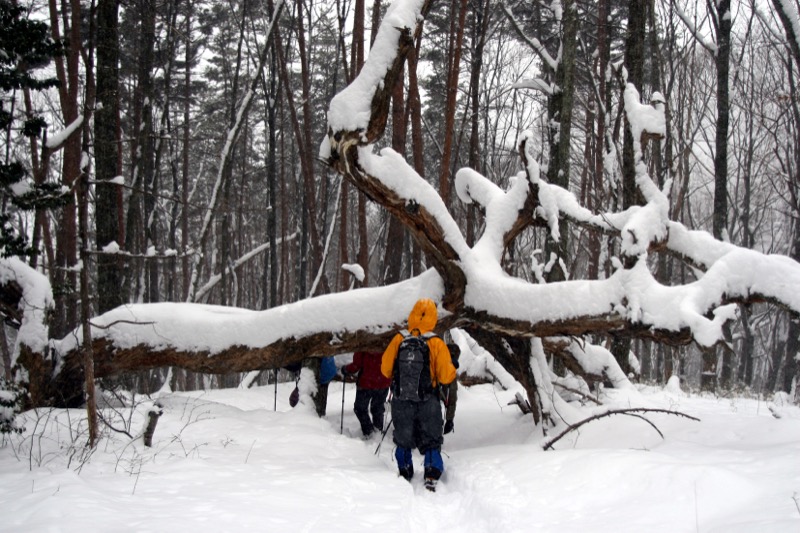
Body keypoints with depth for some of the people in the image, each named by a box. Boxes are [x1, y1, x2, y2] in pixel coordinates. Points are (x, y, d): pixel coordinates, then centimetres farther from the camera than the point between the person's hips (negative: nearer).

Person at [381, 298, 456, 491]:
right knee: (431, 442, 11)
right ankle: (432, 476, -1)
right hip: (427, 403, -1)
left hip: (401, 401, 1)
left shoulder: (399, 339, -7)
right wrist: (453, 369, 13)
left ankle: (405, 473, 23)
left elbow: (386, 369, 2)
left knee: (403, 440, 20)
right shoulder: (436, 343, -12)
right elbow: (446, 376, -8)